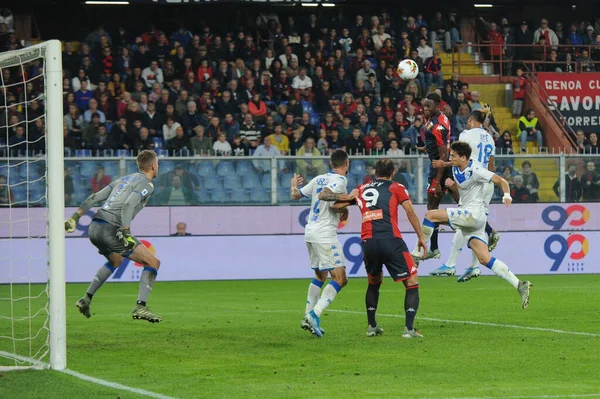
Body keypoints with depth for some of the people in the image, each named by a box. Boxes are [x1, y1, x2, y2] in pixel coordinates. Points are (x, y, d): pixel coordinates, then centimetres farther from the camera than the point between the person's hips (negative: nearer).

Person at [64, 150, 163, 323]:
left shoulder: (124, 179, 23)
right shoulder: (146, 184, -1)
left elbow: (95, 197, 18)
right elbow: (128, 205, -18)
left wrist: (75, 217, 17)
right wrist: (126, 233, -24)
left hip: (94, 228, 9)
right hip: (110, 229, -9)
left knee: (115, 261, 36)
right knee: (153, 263, -3)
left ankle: (86, 299, 31)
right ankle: (140, 307, -13)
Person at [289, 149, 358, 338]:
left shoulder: (320, 179, 13)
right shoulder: (340, 180, -8)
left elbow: (295, 195, 19)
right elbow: (324, 195, -25)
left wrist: (294, 184, 39)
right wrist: (347, 197, -23)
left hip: (310, 232, 9)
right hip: (325, 234, -9)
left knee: (320, 276, 24)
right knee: (340, 278, -10)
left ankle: (307, 317, 22)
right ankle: (315, 315, -23)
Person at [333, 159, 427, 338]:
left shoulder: (361, 190, 20)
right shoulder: (396, 188, 12)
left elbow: (335, 205, 18)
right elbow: (410, 211, 1)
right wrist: (421, 237, 5)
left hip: (368, 243, 4)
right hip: (391, 241, -4)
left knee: (374, 282, 28)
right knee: (412, 283, 3)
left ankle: (372, 326, 28)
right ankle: (409, 328, -11)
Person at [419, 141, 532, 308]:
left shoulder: (475, 170, -13)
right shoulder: (456, 169, 13)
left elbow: (501, 181, -12)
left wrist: (507, 195, -31)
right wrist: (452, 184, 6)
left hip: (473, 214, -9)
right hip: (466, 217, 9)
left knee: (431, 215, -16)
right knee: (485, 259, 1)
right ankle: (520, 285, -2)